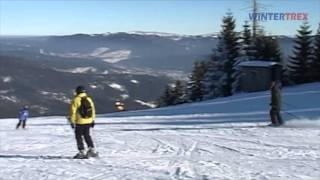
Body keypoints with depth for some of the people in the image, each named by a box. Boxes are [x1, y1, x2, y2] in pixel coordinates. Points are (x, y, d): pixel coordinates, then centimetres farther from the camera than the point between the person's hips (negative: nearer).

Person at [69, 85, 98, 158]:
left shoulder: (76, 100, -11)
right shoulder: (89, 99, 4)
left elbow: (73, 112, -11)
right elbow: (93, 110, 9)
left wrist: (72, 122, -4)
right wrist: (93, 120, 18)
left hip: (80, 122, -5)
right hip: (88, 121, 5)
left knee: (79, 136, 6)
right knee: (87, 135, 19)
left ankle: (82, 152, 3)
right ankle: (92, 150, 15)